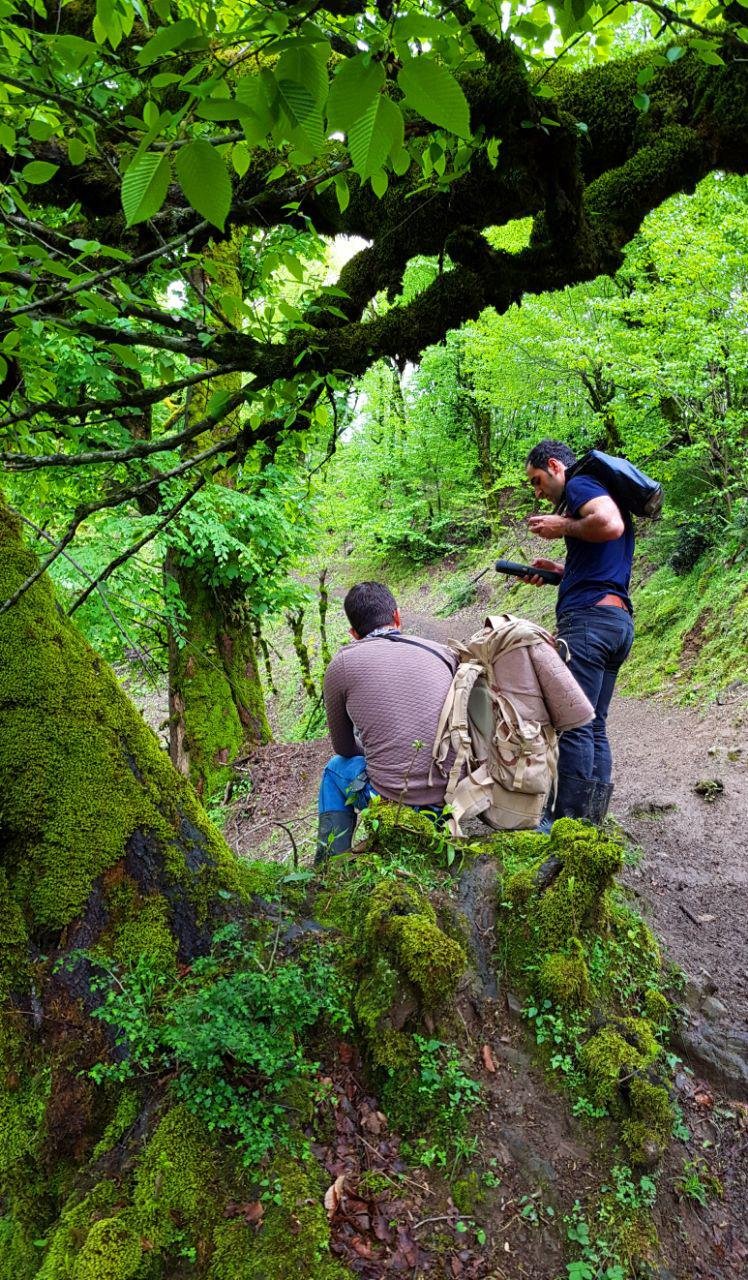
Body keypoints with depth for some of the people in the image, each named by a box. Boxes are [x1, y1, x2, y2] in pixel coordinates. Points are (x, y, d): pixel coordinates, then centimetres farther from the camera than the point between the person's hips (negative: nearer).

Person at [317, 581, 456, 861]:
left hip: (392, 802, -2)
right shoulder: (442, 652, 5)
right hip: (453, 795, 3)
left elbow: (344, 749, 12)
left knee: (336, 767, 28)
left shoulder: (341, 664, -1)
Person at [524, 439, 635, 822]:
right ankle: (593, 822, 12)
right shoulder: (600, 496, 27)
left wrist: (563, 527, -8)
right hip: (618, 620, 10)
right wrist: (559, 570, 20)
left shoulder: (579, 484, -1)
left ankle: (569, 823, -8)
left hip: (589, 617, -10)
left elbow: (610, 525, -22)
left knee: (573, 724, -10)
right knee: (594, 726, 9)